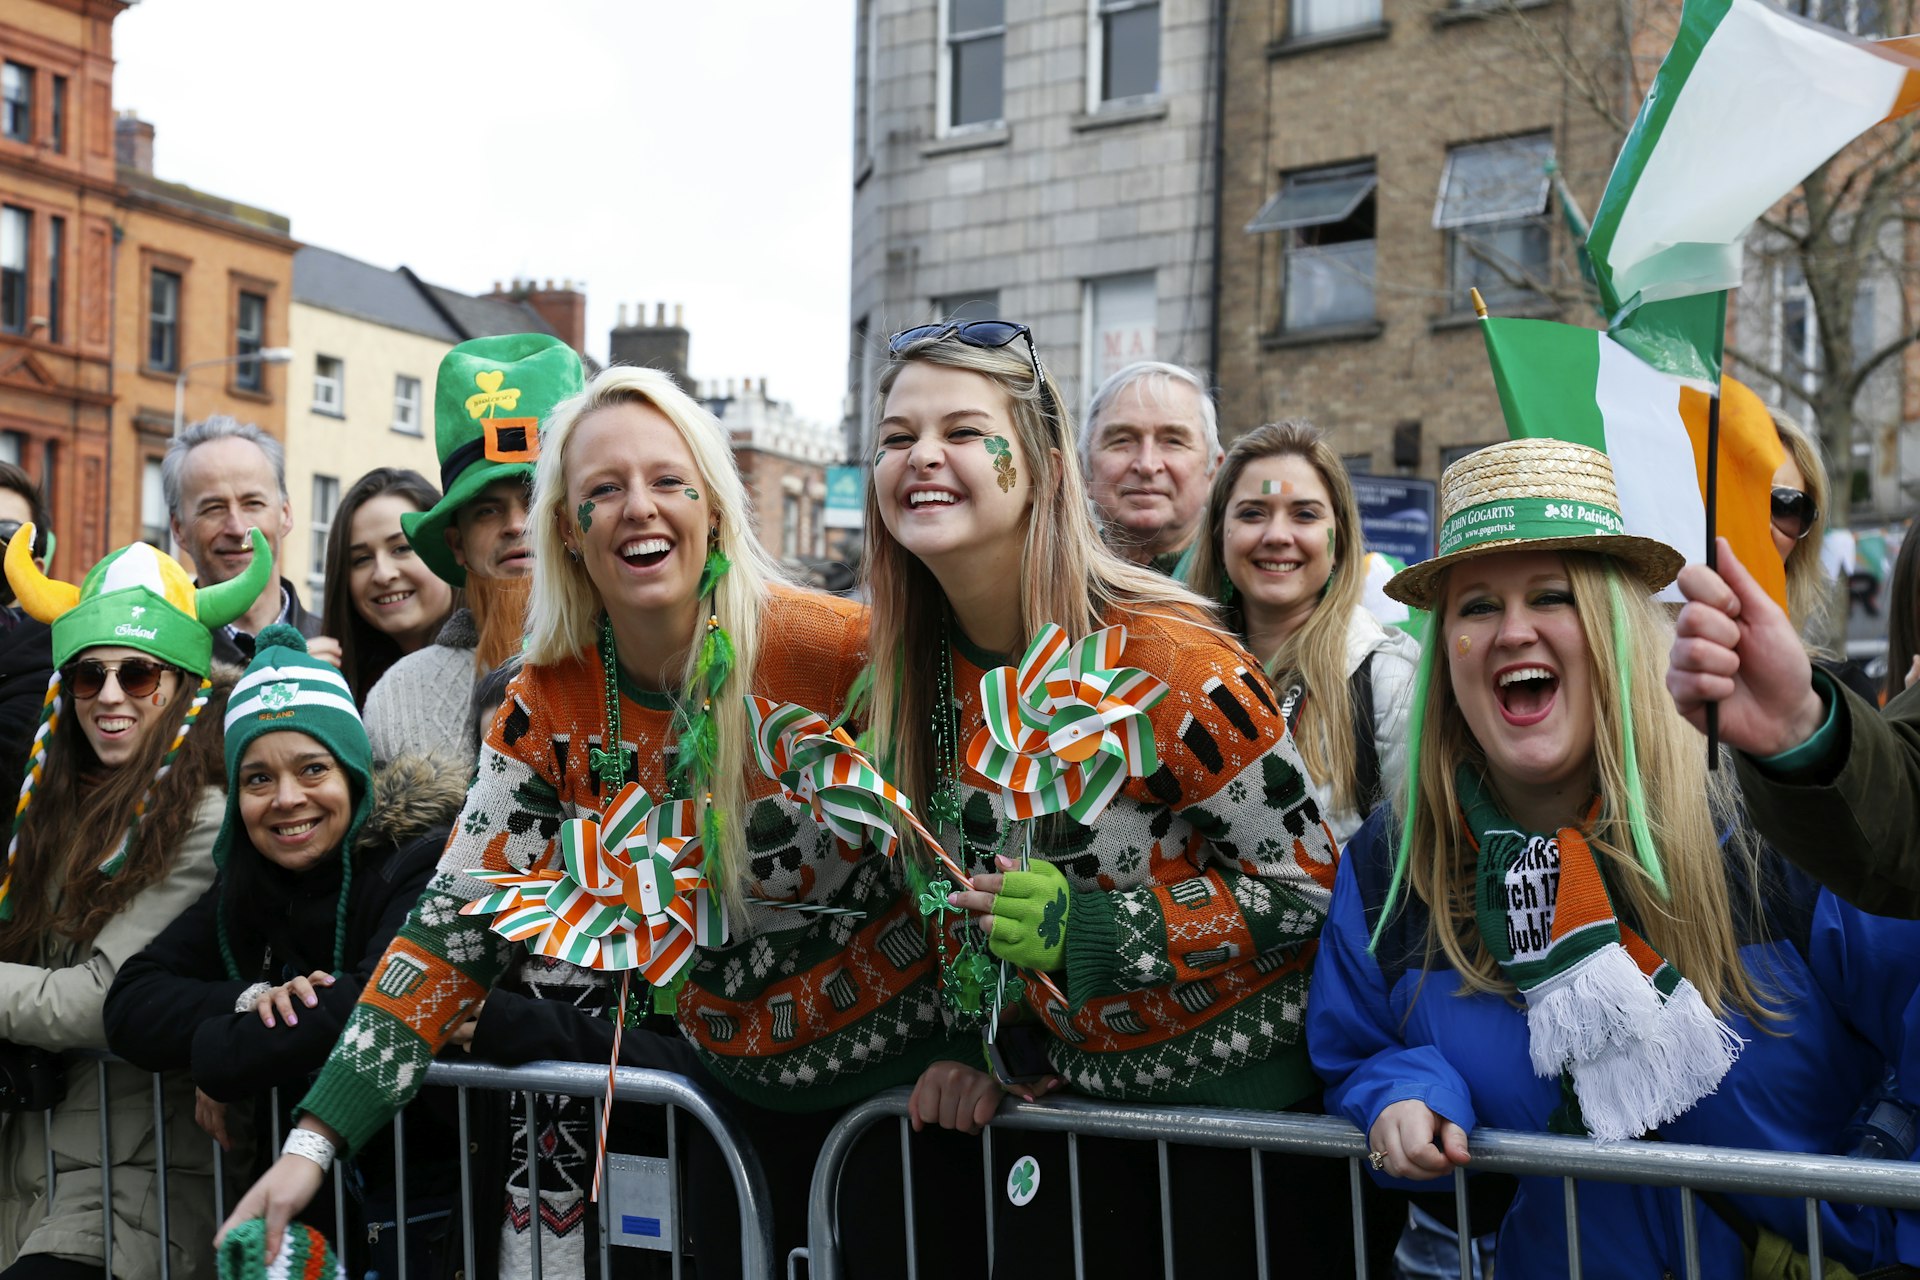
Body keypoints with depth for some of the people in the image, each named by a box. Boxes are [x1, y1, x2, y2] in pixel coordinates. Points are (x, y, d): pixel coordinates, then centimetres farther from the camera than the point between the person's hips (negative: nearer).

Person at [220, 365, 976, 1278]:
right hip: (739, 1085, 3)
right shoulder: (547, 711, -7)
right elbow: (455, 926, -8)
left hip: (911, 1063, -3)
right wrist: (316, 1139, -15)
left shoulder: (837, 653, -19)